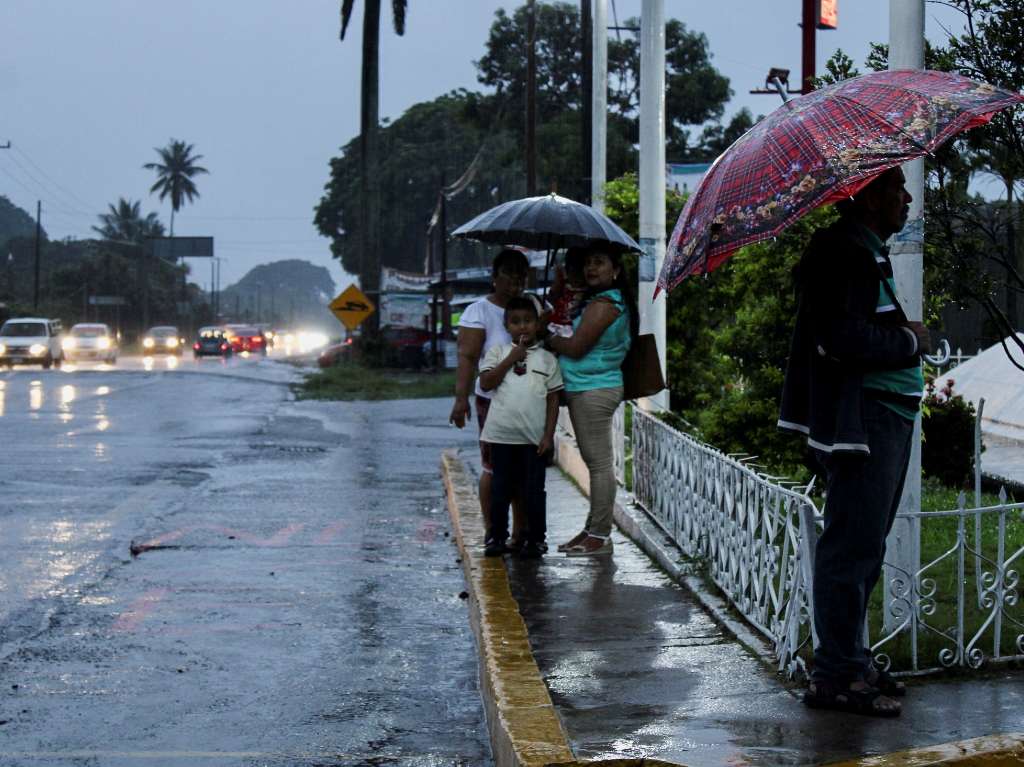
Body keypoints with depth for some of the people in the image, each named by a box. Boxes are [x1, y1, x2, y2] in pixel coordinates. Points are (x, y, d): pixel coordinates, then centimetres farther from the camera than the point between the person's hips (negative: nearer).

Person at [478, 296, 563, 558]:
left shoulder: (547, 358, 7)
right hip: (502, 435, 0)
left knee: (534, 491, 4)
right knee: (500, 489, 8)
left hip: (534, 438, 0)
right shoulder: (498, 352, 6)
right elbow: (486, 383, -7)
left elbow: (553, 399, 5)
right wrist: (511, 359, -10)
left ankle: (535, 539, 14)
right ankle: (497, 537, 18)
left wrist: (548, 435, -2)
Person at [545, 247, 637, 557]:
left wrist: (548, 340, -1)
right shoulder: (598, 301, 18)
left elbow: (576, 347, -17)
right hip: (587, 389, 11)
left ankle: (600, 536, -4)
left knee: (599, 462, -7)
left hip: (593, 392, -11)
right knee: (596, 462, 13)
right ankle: (593, 529, 20)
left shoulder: (604, 304, -15)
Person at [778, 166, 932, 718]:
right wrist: (909, 341, -12)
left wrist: (906, 338, 5)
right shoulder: (842, 250, -15)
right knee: (853, 548, -7)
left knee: (861, 547, 17)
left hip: (885, 418, 11)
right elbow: (841, 338, -25)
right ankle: (836, 676, -1)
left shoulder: (867, 250, 20)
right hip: (862, 419, -11)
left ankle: (848, 662, 27)